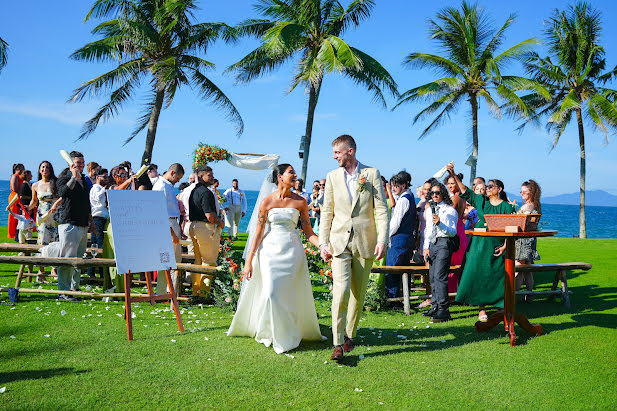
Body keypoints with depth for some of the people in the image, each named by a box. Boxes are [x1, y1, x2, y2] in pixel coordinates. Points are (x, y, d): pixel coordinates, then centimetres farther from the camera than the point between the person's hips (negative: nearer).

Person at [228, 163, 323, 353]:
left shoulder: (300, 202, 1)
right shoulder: (267, 202, -2)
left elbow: (308, 232, 4)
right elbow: (259, 232, 0)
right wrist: (249, 261, -2)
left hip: (292, 251, 1)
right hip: (270, 250, -1)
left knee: (287, 293, 0)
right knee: (270, 292, -7)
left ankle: (285, 336, 18)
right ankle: (269, 331, 17)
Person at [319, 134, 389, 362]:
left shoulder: (372, 174, 2)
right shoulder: (333, 177, 8)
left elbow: (381, 210, -1)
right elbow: (326, 212, 9)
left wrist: (382, 240, -10)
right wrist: (323, 243, 2)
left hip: (364, 242, 0)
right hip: (339, 242, 0)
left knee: (358, 293, 8)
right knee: (341, 291, -13)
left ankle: (349, 335, 26)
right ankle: (338, 343, -6)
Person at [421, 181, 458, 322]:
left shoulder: (450, 210, -2)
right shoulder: (429, 210, 18)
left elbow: (453, 232, -9)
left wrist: (440, 224, -25)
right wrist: (426, 247, 13)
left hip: (444, 243, -7)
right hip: (432, 244, 7)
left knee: (439, 276, -16)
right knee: (432, 277, 8)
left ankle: (443, 310, -14)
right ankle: (435, 306, 17)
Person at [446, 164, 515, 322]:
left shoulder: (507, 207, 1)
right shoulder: (481, 200, 8)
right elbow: (465, 192, 2)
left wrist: (505, 246, -11)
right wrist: (454, 175, -8)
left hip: (497, 247, -2)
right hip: (480, 245, 2)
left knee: (498, 277, -1)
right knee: (479, 275, -1)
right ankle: (482, 309, 7)